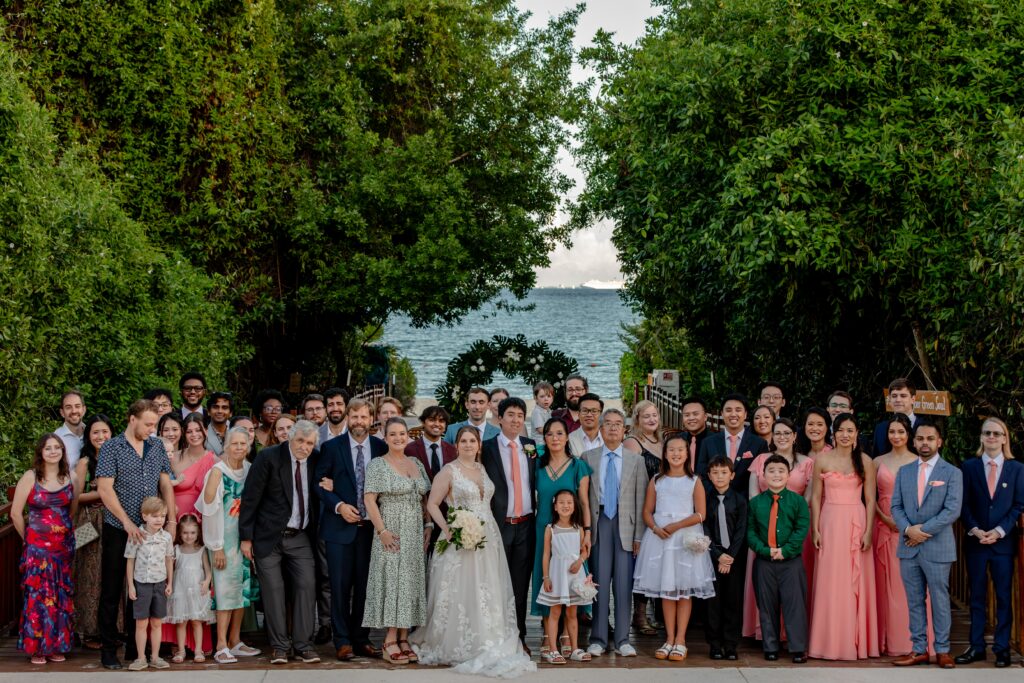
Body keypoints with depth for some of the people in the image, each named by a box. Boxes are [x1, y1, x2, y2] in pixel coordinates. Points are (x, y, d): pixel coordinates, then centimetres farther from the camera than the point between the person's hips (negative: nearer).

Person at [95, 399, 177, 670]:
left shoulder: (157, 446, 9)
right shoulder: (111, 448, -6)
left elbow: (166, 484, 12)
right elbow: (105, 488, -12)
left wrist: (172, 520, 3)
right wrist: (127, 523, -17)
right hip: (118, 530, -4)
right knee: (112, 590, 2)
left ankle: (135, 648, 18)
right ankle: (108, 650, 9)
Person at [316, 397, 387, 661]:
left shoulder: (381, 448, 5)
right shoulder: (331, 447, -1)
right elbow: (320, 483, -1)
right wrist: (339, 505, -15)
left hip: (370, 526, 2)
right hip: (340, 526, -2)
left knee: (365, 585, 7)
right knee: (340, 586, -1)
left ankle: (361, 639, 16)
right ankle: (342, 641, 6)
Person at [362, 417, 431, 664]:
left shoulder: (417, 464, 12)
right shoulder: (377, 465, -4)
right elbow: (369, 499, -10)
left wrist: (428, 527, 5)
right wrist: (382, 530, -17)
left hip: (415, 534, 6)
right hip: (391, 534, -6)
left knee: (412, 582, 5)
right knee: (391, 581, -5)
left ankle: (404, 639, 10)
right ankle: (390, 641, -2)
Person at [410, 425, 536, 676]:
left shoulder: (483, 469, 12)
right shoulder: (448, 471, -3)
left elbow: (488, 502, 15)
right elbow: (432, 504, -5)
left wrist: (491, 529, 3)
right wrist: (447, 529, -16)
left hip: (488, 540, 5)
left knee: (488, 593, 4)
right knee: (461, 593, -4)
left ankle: (486, 645, 11)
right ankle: (459, 647, 6)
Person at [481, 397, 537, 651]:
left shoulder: (531, 446, 8)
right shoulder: (487, 448, -4)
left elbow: (536, 482, 12)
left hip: (525, 525, 3)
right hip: (499, 524, -3)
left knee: (521, 585, 9)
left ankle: (518, 637, 16)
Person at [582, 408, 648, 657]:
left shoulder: (636, 461, 8)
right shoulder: (588, 458, 7)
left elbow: (641, 500, 5)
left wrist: (638, 536, -1)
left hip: (625, 525, 0)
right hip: (598, 524, 0)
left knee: (623, 584, 2)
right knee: (599, 582, -1)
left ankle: (622, 639, 8)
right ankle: (598, 639, 6)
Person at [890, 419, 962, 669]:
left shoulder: (952, 473, -1)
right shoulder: (904, 472, 11)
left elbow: (952, 510, -10)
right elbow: (896, 506, 7)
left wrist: (923, 530, -15)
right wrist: (908, 529, -12)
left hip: (937, 548, -4)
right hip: (908, 547, 4)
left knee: (940, 601, 2)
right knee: (914, 601, 7)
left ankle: (942, 651, 9)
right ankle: (919, 650, 12)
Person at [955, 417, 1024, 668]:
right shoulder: (969, 467, 5)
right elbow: (964, 504, 3)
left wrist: (999, 531, -10)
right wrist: (975, 530, -11)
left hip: (1003, 541, -1)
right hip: (975, 541, 1)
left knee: (1004, 597, 3)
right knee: (977, 597, 5)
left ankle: (1002, 648, 9)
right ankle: (976, 647, 10)